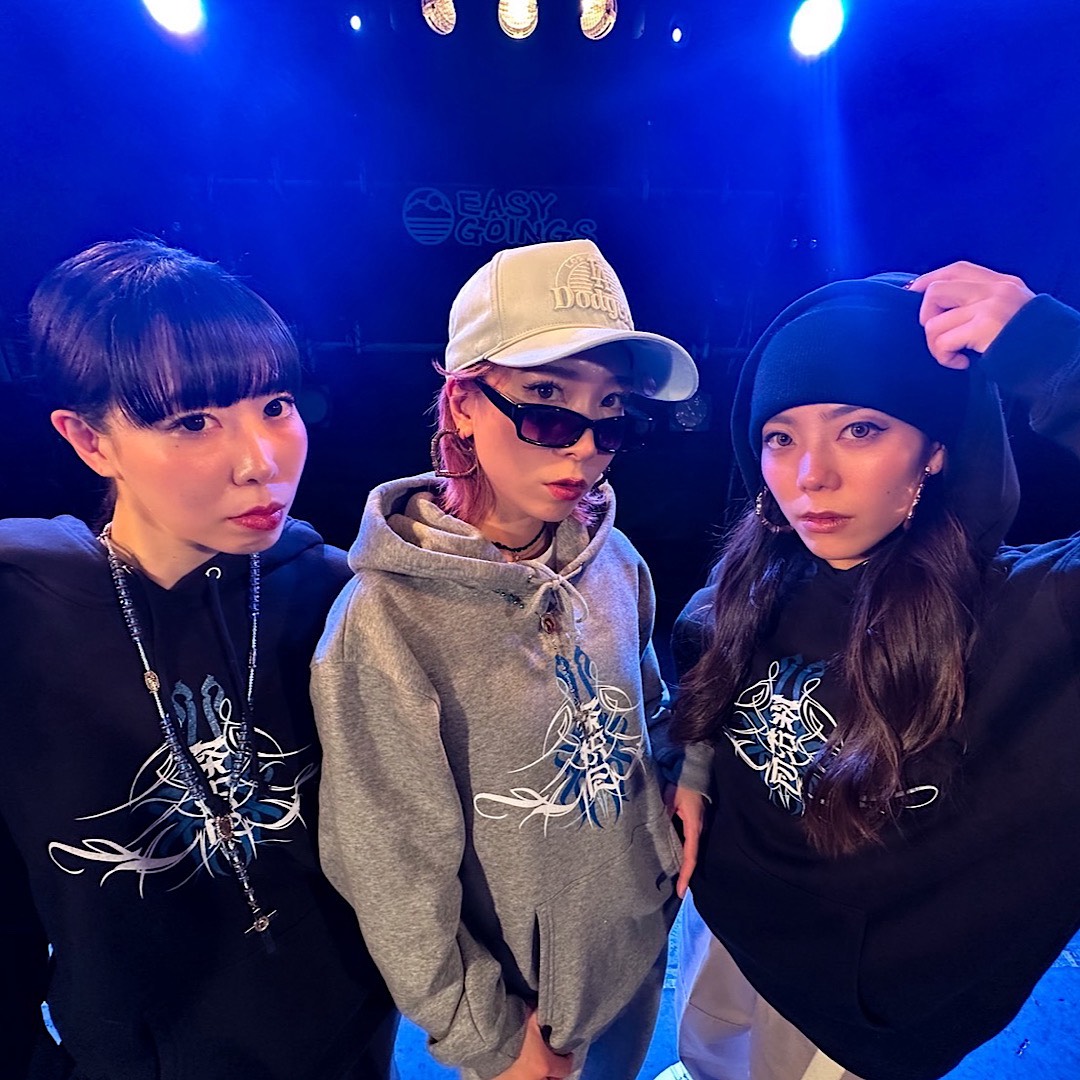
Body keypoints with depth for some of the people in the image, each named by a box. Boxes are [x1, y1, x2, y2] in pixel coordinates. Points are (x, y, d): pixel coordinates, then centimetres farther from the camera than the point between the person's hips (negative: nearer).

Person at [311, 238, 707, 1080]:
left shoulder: (614, 563, -13)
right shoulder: (385, 624, -29)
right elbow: (396, 878, -20)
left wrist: (679, 821, 2)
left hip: (642, 946, 5)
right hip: (521, 1001, -4)